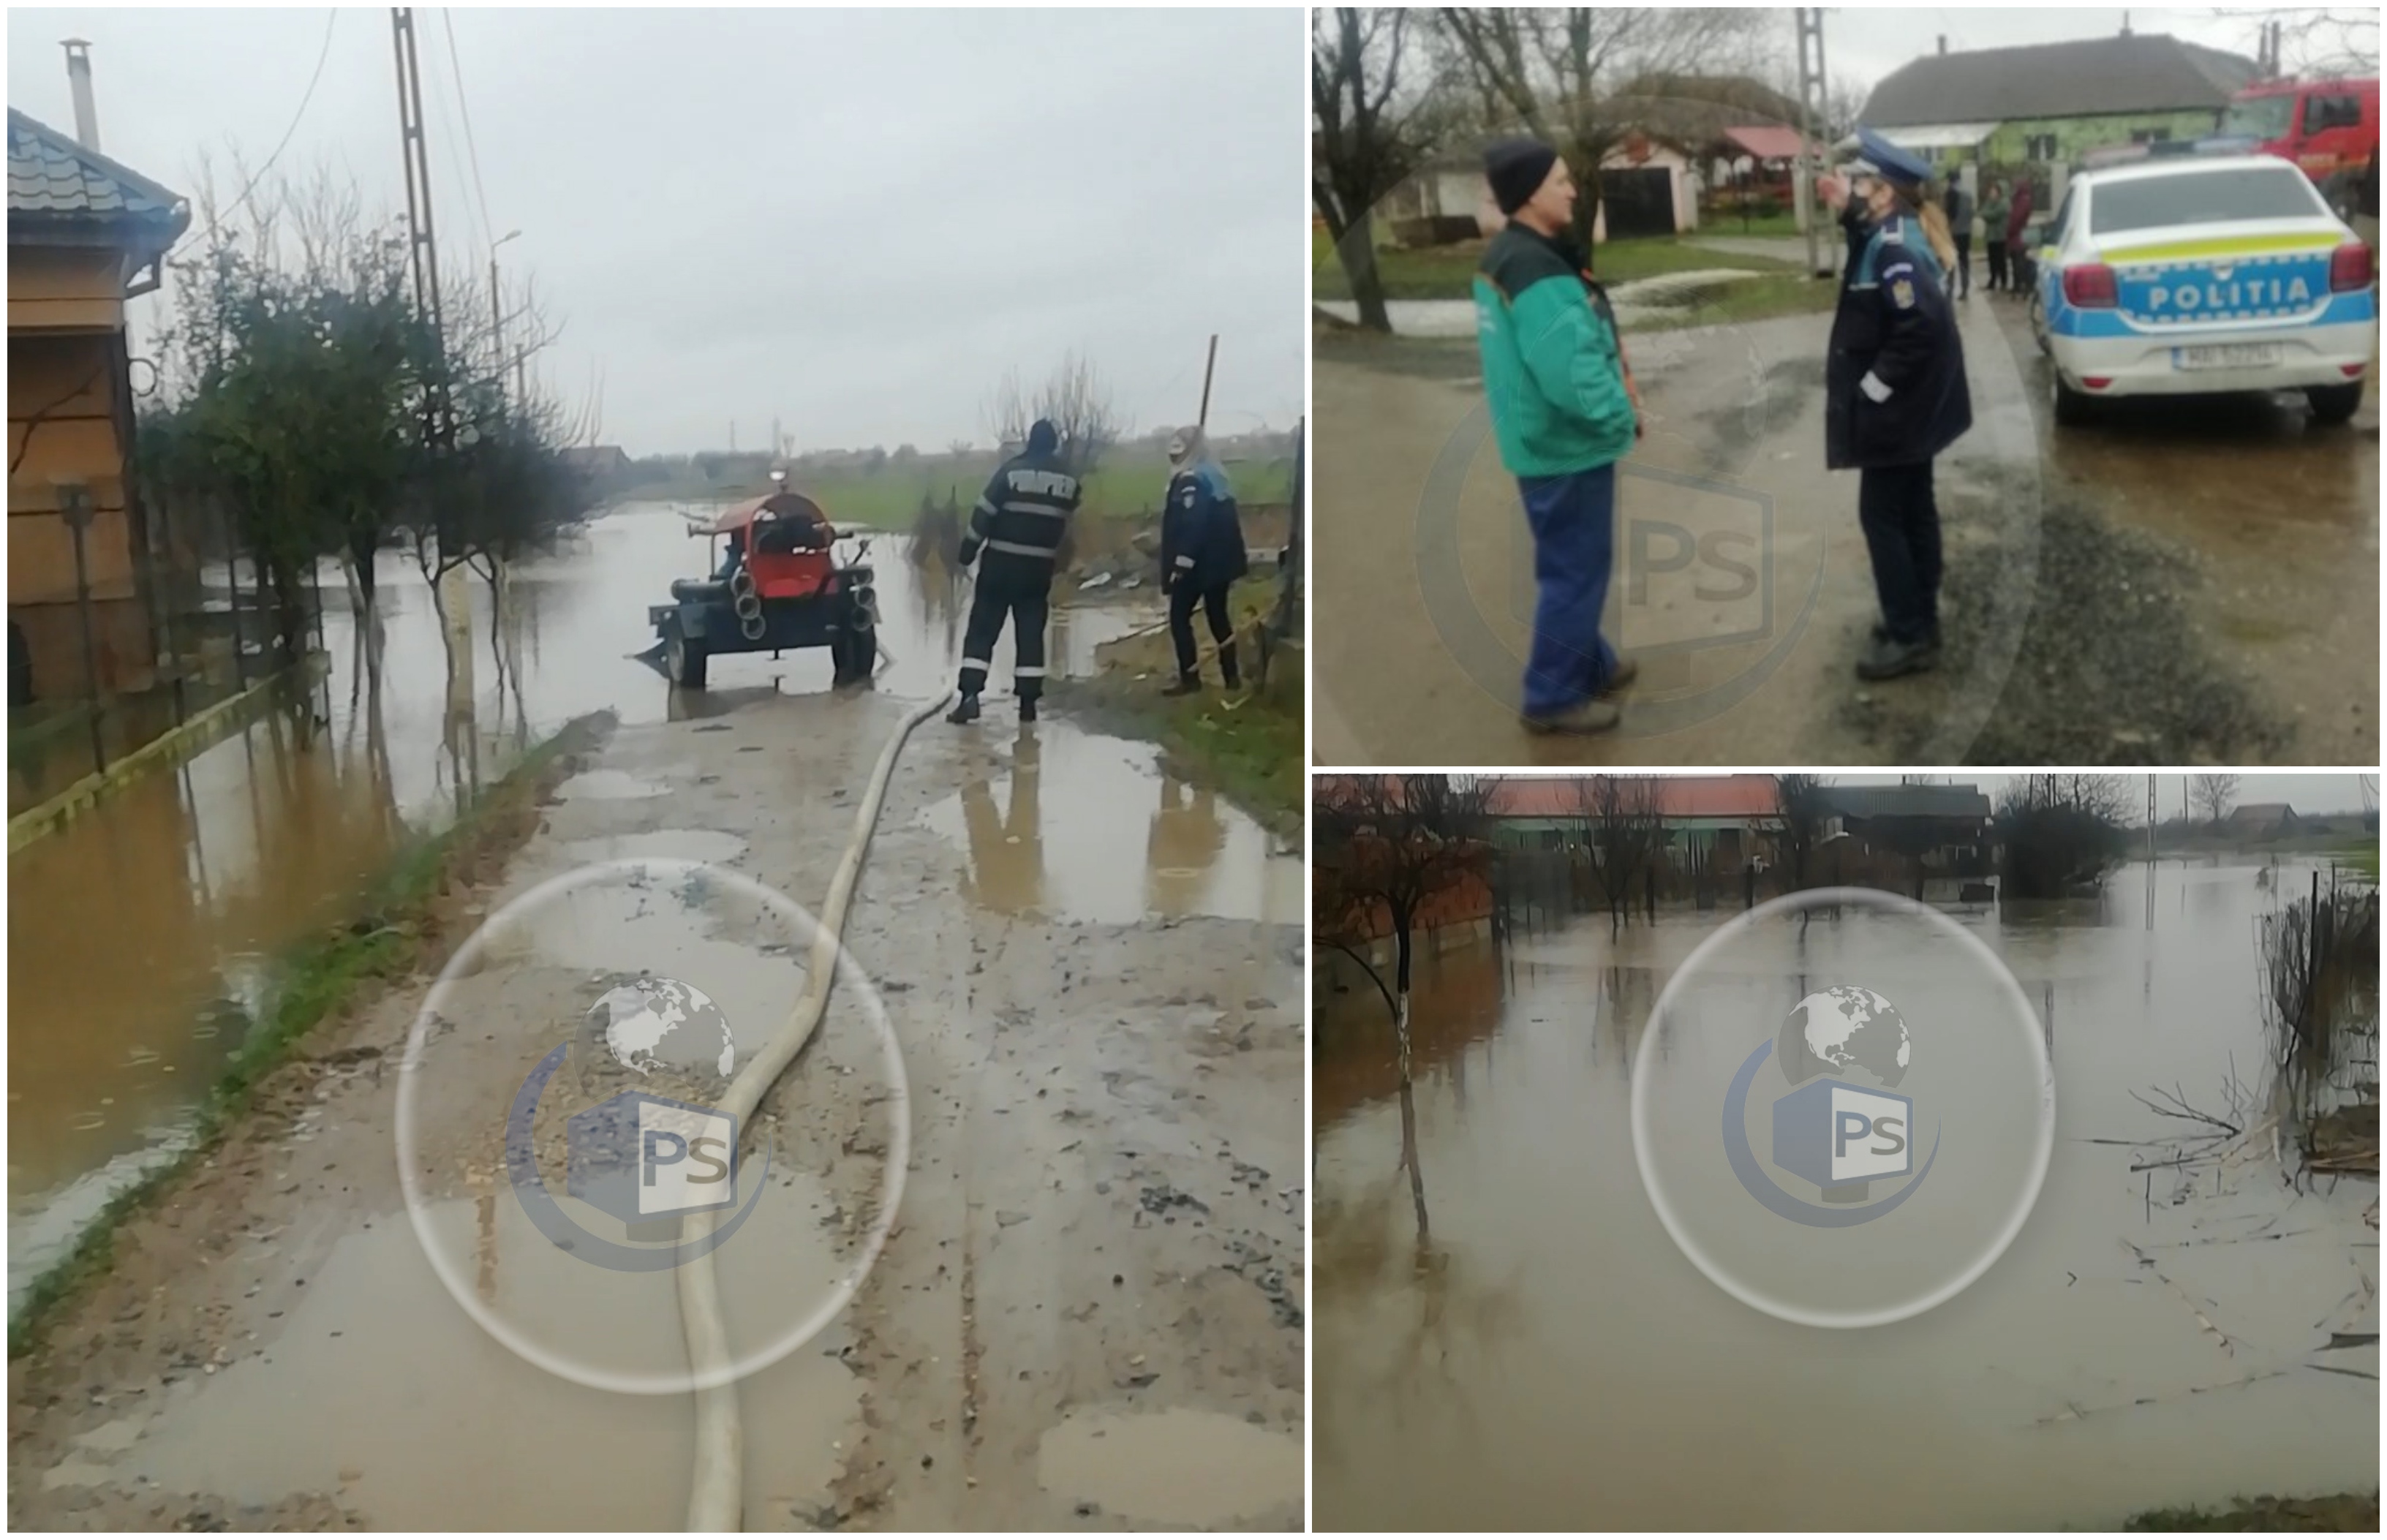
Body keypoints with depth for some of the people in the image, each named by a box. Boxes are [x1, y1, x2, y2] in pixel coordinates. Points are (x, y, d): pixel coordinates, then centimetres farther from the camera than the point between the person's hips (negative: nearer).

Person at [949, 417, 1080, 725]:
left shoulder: (1013, 470, -9)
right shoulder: (1070, 480, 2)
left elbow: (985, 512, -10)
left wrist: (969, 549, -3)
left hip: (1001, 562, -3)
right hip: (1039, 567, 3)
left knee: (982, 630, 1)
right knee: (1031, 633, 10)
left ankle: (969, 697, -8)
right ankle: (1028, 702, 7)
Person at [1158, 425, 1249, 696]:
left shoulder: (1190, 481, -15)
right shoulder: (1215, 477, 13)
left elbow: (1192, 525, -24)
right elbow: (1227, 521, 16)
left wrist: (1181, 562, -25)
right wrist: (1239, 557, 20)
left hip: (1197, 563, -9)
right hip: (1219, 560, 9)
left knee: (1179, 617, -1)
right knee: (1218, 616, 15)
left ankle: (1190, 678, -3)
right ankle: (1231, 676, 16)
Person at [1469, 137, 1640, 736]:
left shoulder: (1502, 257, 7)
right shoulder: (1538, 274, -26)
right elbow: (1574, 378, -31)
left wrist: (1614, 409, 9)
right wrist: (1623, 417, -13)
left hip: (1543, 438, 10)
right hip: (1566, 445, -10)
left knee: (1574, 562, 23)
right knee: (1575, 570, 2)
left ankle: (1591, 664, 38)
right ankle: (1553, 696, 12)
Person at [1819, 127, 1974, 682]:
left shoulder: (1894, 247, -24)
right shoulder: (1904, 232, 7)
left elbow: (1922, 326, -32)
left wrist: (1875, 386, -22)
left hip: (1895, 405, -10)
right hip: (1915, 400, 10)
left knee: (1881, 514, -2)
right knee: (1913, 509, 17)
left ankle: (1909, 636, 4)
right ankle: (1920, 619, 28)